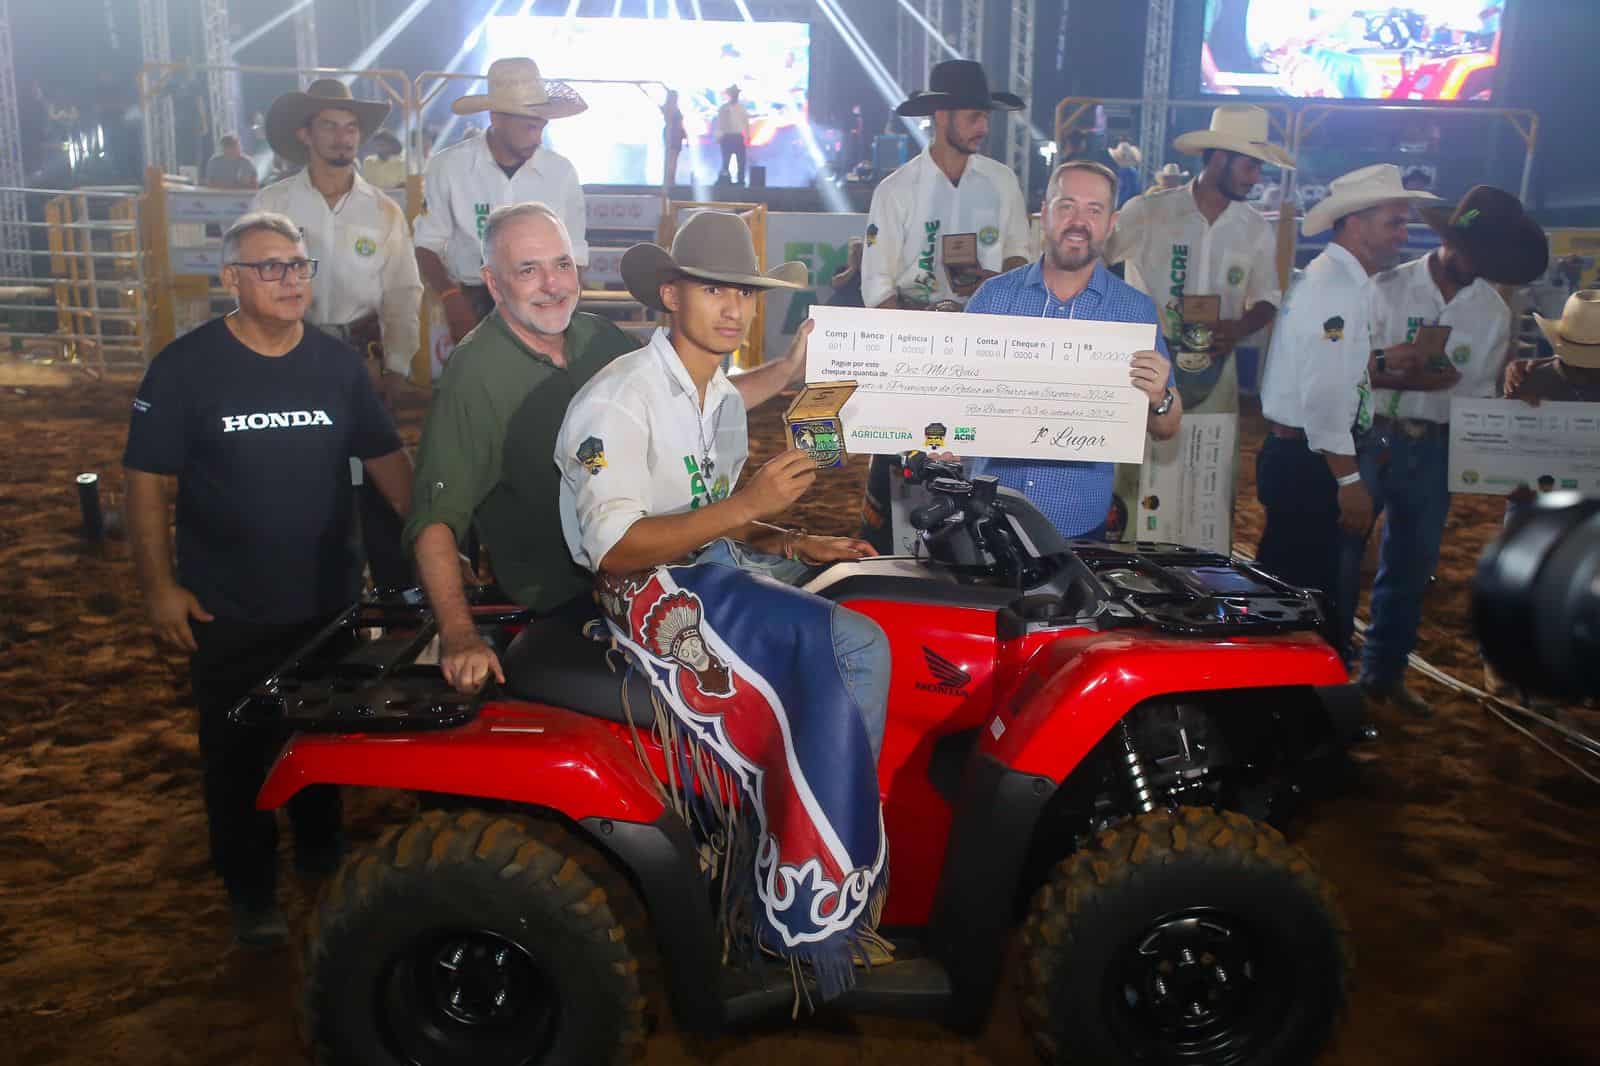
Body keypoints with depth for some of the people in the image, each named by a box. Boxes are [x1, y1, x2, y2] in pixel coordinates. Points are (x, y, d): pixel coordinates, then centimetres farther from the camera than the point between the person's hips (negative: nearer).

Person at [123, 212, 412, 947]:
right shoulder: (185, 367, -9)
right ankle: (252, 892, 27)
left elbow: (386, 458, 6)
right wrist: (160, 588, -10)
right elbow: (147, 481, -8)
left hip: (329, 602, 3)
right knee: (238, 755, 9)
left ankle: (322, 853, 42)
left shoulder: (336, 362, 1)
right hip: (226, 613, -3)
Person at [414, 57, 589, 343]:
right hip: (471, 308, -1)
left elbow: (573, 257, 5)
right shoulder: (447, 167, -4)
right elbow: (428, 246, 2)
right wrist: (452, 299, -14)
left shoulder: (561, 172, 0)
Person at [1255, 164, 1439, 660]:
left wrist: (1378, 360, 9)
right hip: (1307, 464, -10)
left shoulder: (1346, 281, 16)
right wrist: (1349, 480, -22)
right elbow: (1324, 394, -23)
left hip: (1306, 458, 10)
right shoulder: (1334, 285, -17)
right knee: (1313, 593, -3)